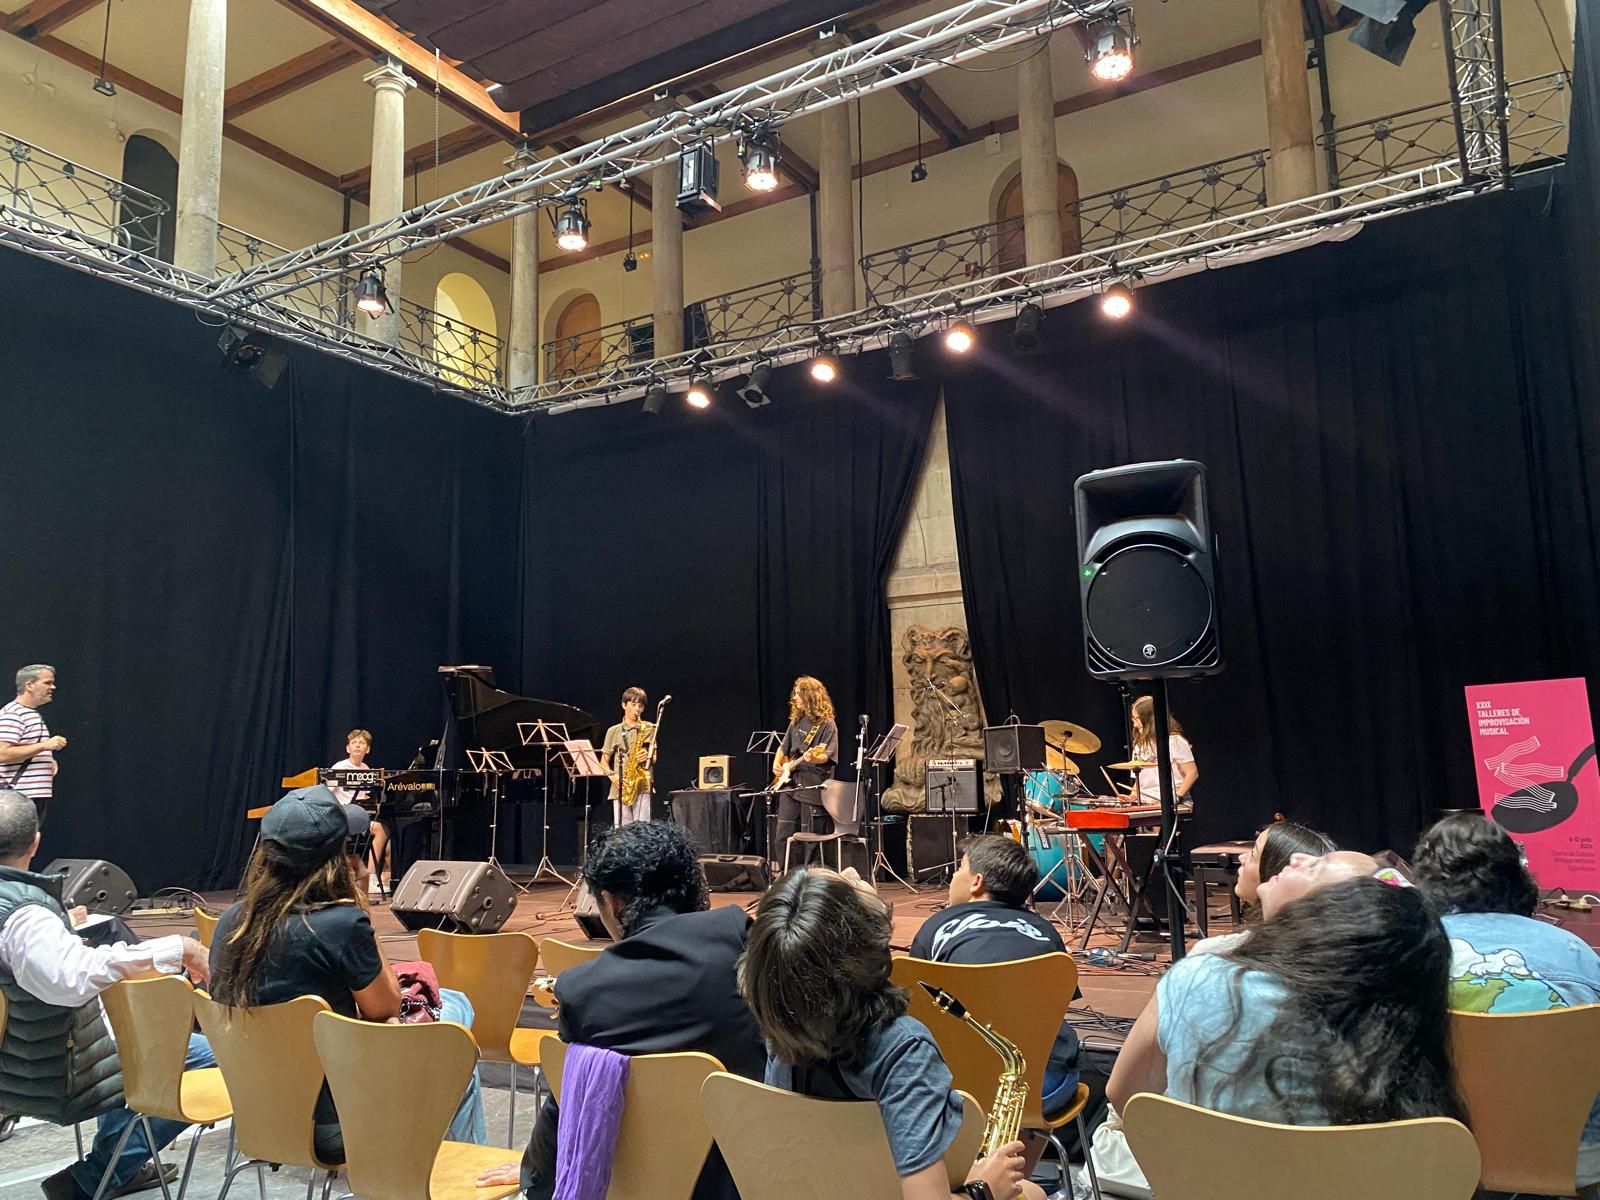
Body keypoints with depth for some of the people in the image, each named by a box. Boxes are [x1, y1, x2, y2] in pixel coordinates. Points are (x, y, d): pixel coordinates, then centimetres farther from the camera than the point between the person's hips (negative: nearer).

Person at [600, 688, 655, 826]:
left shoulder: (648, 729, 9)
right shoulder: (614, 731, 11)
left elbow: (654, 758, 10)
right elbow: (604, 760, 11)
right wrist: (612, 775, -7)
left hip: (642, 785, -1)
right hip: (620, 788, 2)